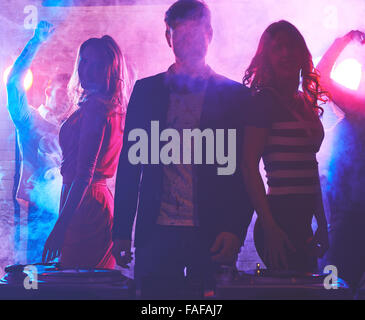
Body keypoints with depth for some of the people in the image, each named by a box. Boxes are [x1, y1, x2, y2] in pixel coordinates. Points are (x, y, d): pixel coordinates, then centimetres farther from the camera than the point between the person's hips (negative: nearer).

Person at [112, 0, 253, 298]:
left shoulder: (235, 95, 6)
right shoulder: (146, 91, 11)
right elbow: (129, 163, 10)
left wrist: (235, 230, -8)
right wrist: (122, 232, 5)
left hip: (214, 236, -1)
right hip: (157, 233, 1)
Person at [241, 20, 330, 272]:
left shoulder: (306, 102, 15)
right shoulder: (265, 100, -7)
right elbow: (249, 166, -13)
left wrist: (322, 224, 18)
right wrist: (270, 228, -18)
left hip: (302, 222, 8)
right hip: (280, 221, -8)